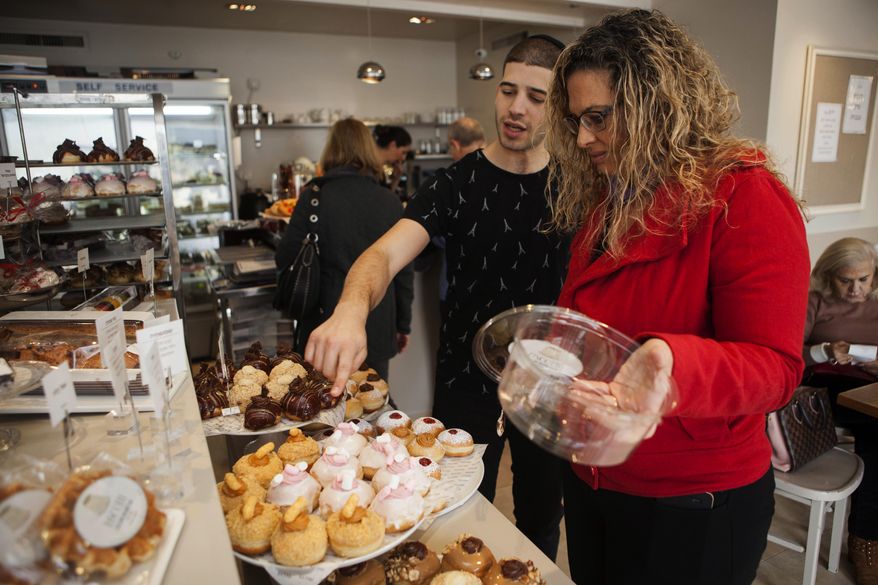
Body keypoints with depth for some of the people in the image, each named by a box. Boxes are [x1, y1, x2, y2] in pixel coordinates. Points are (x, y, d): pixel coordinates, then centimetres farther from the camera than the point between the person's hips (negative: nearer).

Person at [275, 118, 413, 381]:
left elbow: (285, 260, -5)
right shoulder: (390, 203, -3)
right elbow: (404, 273, 2)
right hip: (378, 330, 2)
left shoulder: (314, 197, -10)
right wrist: (403, 324, 14)